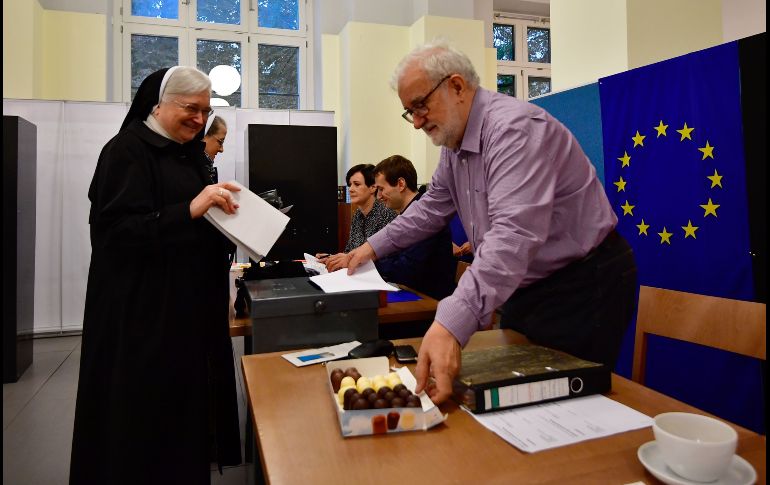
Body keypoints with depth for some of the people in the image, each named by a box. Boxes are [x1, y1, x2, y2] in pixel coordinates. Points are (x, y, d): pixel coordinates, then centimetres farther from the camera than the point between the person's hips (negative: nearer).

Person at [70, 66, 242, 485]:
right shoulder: (127, 150, -9)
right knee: (148, 409, 3)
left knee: (186, 400, 13)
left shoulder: (188, 152, 14)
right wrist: (191, 209, -29)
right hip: (143, 309, -7)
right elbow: (121, 230, -19)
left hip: (190, 304, 8)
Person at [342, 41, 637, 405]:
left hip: (582, 286, -8)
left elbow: (514, 235, -38)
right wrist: (374, 246, 12)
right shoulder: (455, 143, 6)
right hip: (527, 287, 9)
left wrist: (451, 325, -47)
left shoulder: (514, 127, -24)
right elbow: (433, 208, 18)